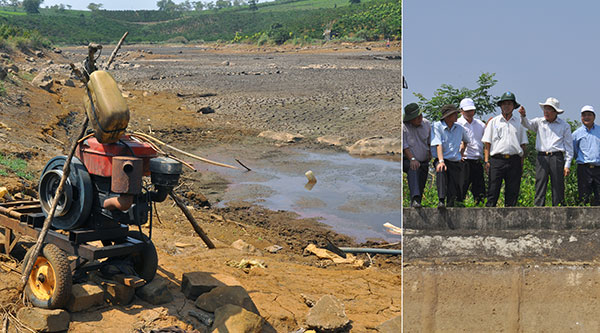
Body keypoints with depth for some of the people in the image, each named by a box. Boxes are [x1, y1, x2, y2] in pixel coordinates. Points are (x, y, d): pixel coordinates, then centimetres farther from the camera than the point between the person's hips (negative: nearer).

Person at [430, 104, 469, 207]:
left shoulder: (459, 128, 9)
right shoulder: (437, 126, -5)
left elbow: (465, 140, 31)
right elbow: (438, 144, -17)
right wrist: (441, 161, -29)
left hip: (456, 163, 4)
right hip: (444, 161, -4)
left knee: (454, 193, -5)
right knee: (441, 171, -37)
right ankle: (441, 201, -40)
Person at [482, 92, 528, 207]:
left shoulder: (518, 123, 14)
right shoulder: (493, 122, 10)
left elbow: (523, 144, 14)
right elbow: (487, 143, 7)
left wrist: (521, 163, 6)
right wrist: (486, 161, -3)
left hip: (514, 161, 2)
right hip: (497, 159, -2)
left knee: (512, 192, 3)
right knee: (493, 190, -6)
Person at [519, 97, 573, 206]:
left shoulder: (565, 125, 8)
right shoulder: (539, 122, 13)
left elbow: (569, 146, 8)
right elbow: (528, 124, -6)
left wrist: (567, 165, 2)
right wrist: (523, 116, -28)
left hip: (557, 158, -1)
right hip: (542, 157, 1)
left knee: (558, 188, -1)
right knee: (540, 186, -5)